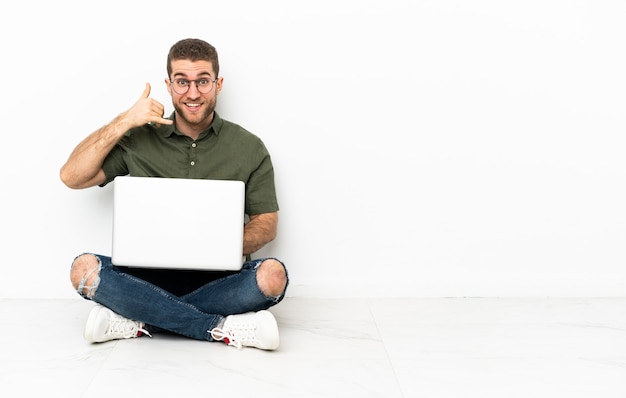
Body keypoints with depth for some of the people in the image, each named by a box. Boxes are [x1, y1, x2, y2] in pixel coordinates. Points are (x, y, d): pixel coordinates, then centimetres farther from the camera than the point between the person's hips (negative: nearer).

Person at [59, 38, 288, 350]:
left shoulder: (249, 147, 5)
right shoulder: (139, 140, 7)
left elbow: (267, 223, 5)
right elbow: (72, 177, 1)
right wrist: (124, 122, -7)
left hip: (219, 281, 0)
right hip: (151, 276, 1)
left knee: (272, 274, -31)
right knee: (84, 269, -26)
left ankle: (140, 322, -23)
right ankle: (223, 330, -27)